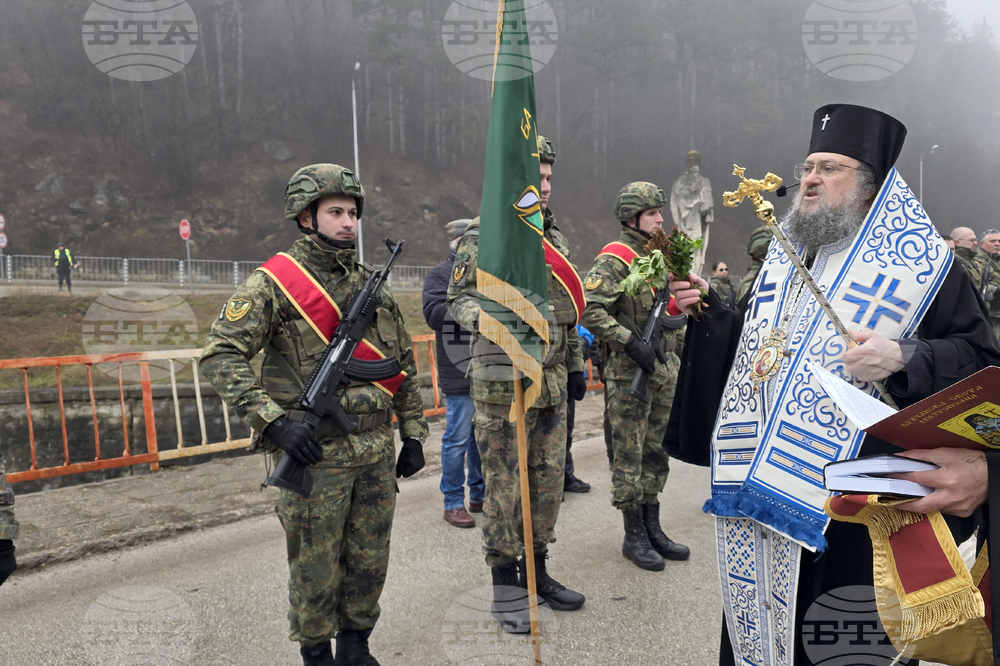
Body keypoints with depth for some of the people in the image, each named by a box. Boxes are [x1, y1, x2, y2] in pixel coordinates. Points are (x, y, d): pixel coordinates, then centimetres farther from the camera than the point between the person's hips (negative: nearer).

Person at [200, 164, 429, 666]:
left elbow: (404, 363, 15)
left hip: (377, 454, 5)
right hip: (314, 455, -5)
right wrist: (273, 419, -22)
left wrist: (413, 434, 12)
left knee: (369, 562, 15)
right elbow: (220, 355, -13)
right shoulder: (274, 282, -6)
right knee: (315, 568, 9)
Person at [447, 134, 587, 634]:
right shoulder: (482, 237, -5)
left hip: (552, 381, 7)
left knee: (549, 479, 13)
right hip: (504, 381, -7)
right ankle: (506, 585, 15)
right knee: (504, 484, 1)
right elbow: (459, 298, -7)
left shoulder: (555, 239, 16)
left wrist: (576, 364, 20)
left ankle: (537, 570, 29)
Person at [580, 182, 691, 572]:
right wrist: (631, 342, -25)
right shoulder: (614, 260, -12)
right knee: (629, 456, 1)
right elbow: (588, 309, -23)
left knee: (657, 453, 14)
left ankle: (653, 528, 25)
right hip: (628, 375, -8)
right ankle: (634, 536, 12)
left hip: (663, 371, 8)